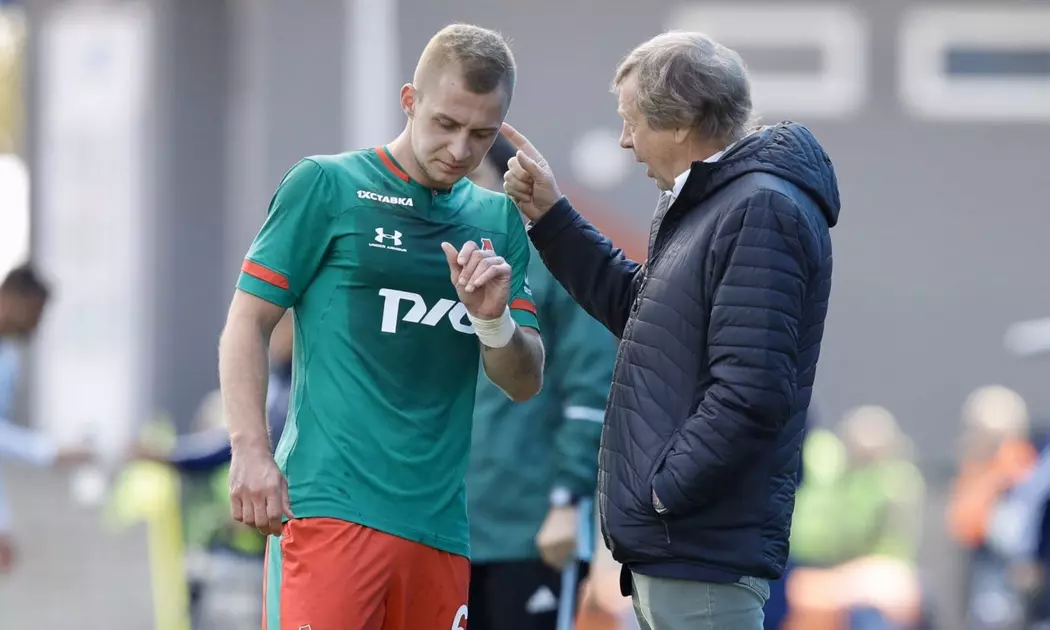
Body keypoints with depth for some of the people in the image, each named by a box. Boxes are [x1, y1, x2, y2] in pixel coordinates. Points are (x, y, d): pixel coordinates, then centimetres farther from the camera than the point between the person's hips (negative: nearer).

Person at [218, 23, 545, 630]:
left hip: (440, 524, 5)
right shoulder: (327, 186, 2)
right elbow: (248, 323, 1)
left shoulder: (497, 221, 16)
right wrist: (251, 451, -10)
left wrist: (492, 317, -6)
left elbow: (526, 384, 15)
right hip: (331, 505, -5)